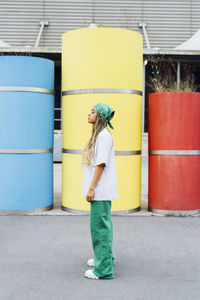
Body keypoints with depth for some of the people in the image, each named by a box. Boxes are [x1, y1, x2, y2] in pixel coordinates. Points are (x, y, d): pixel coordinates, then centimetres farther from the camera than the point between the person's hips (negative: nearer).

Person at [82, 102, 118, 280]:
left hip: (101, 190, -10)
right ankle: (104, 258, 33)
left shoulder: (104, 135, -16)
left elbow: (101, 164, -20)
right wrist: (91, 187, 19)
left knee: (100, 226, -5)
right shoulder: (98, 135, 15)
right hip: (100, 190, 10)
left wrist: (91, 188, -20)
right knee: (102, 224, 19)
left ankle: (104, 269, 1)